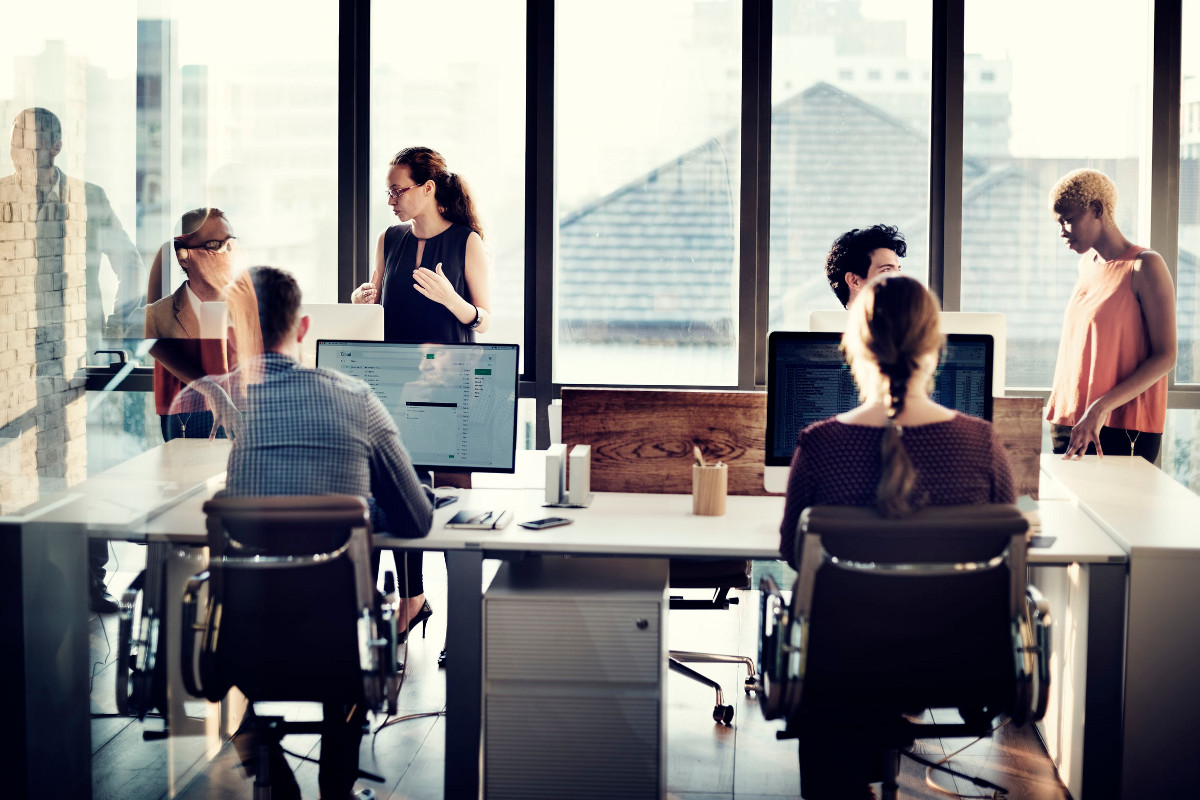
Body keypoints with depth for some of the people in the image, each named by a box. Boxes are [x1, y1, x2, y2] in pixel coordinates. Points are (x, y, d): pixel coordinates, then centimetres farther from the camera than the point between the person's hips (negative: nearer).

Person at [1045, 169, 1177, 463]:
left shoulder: (1145, 267, -7)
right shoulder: (1087, 263, 16)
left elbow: (1165, 357, -13)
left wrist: (1101, 408, -21)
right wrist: (1058, 411, 10)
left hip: (1123, 430, -7)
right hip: (1070, 423, 7)